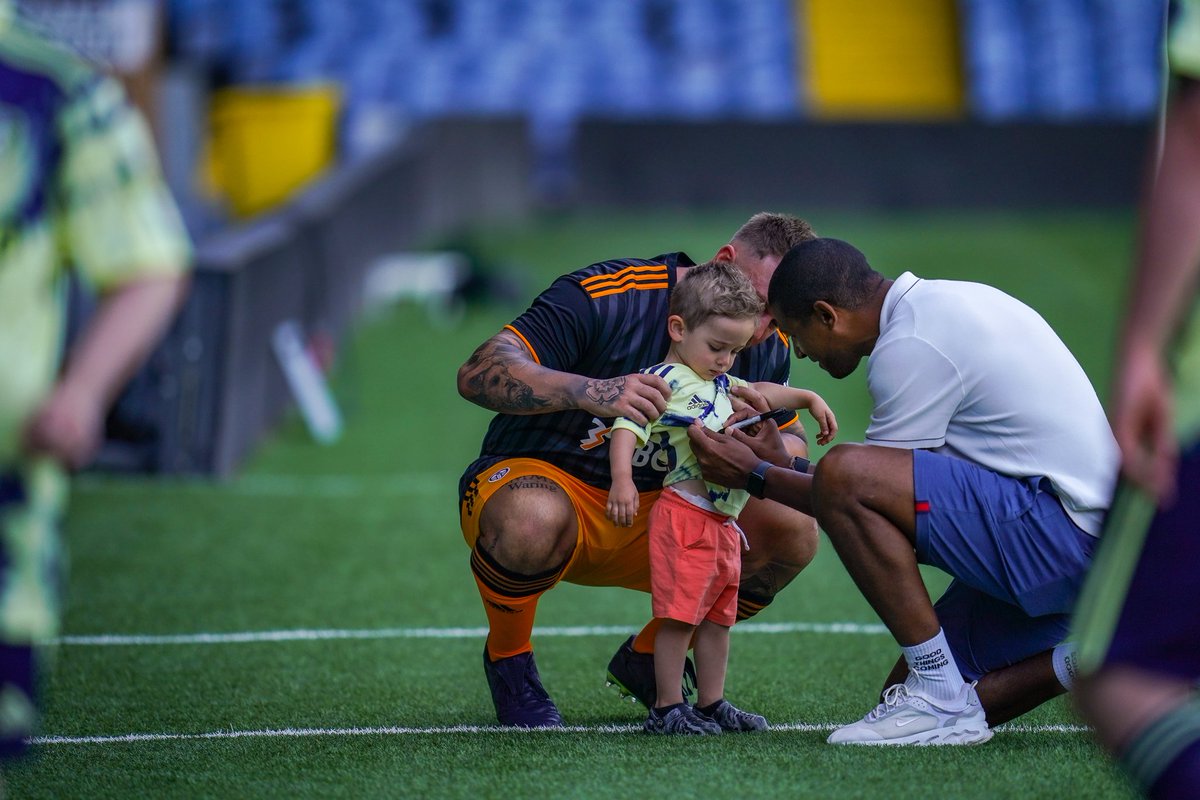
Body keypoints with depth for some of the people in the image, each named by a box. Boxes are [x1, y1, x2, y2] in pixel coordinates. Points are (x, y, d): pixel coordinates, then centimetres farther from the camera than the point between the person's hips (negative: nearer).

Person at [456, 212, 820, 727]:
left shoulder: (767, 348, -4)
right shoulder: (603, 295, -23)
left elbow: (794, 455, 3)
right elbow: (477, 374, -30)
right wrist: (587, 391, -47)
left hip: (653, 516, 6)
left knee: (793, 531, -14)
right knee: (532, 522, -41)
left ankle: (647, 659, 9)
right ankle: (507, 659, -7)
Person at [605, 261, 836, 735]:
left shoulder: (720, 385, 19)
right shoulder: (664, 381, -10)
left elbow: (763, 393, 36)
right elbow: (627, 428, -21)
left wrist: (809, 399, 25)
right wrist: (621, 478, -36)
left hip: (723, 521, 9)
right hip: (684, 514, -9)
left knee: (718, 616, 14)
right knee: (678, 615, -7)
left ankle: (711, 704, 22)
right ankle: (667, 708, -2)